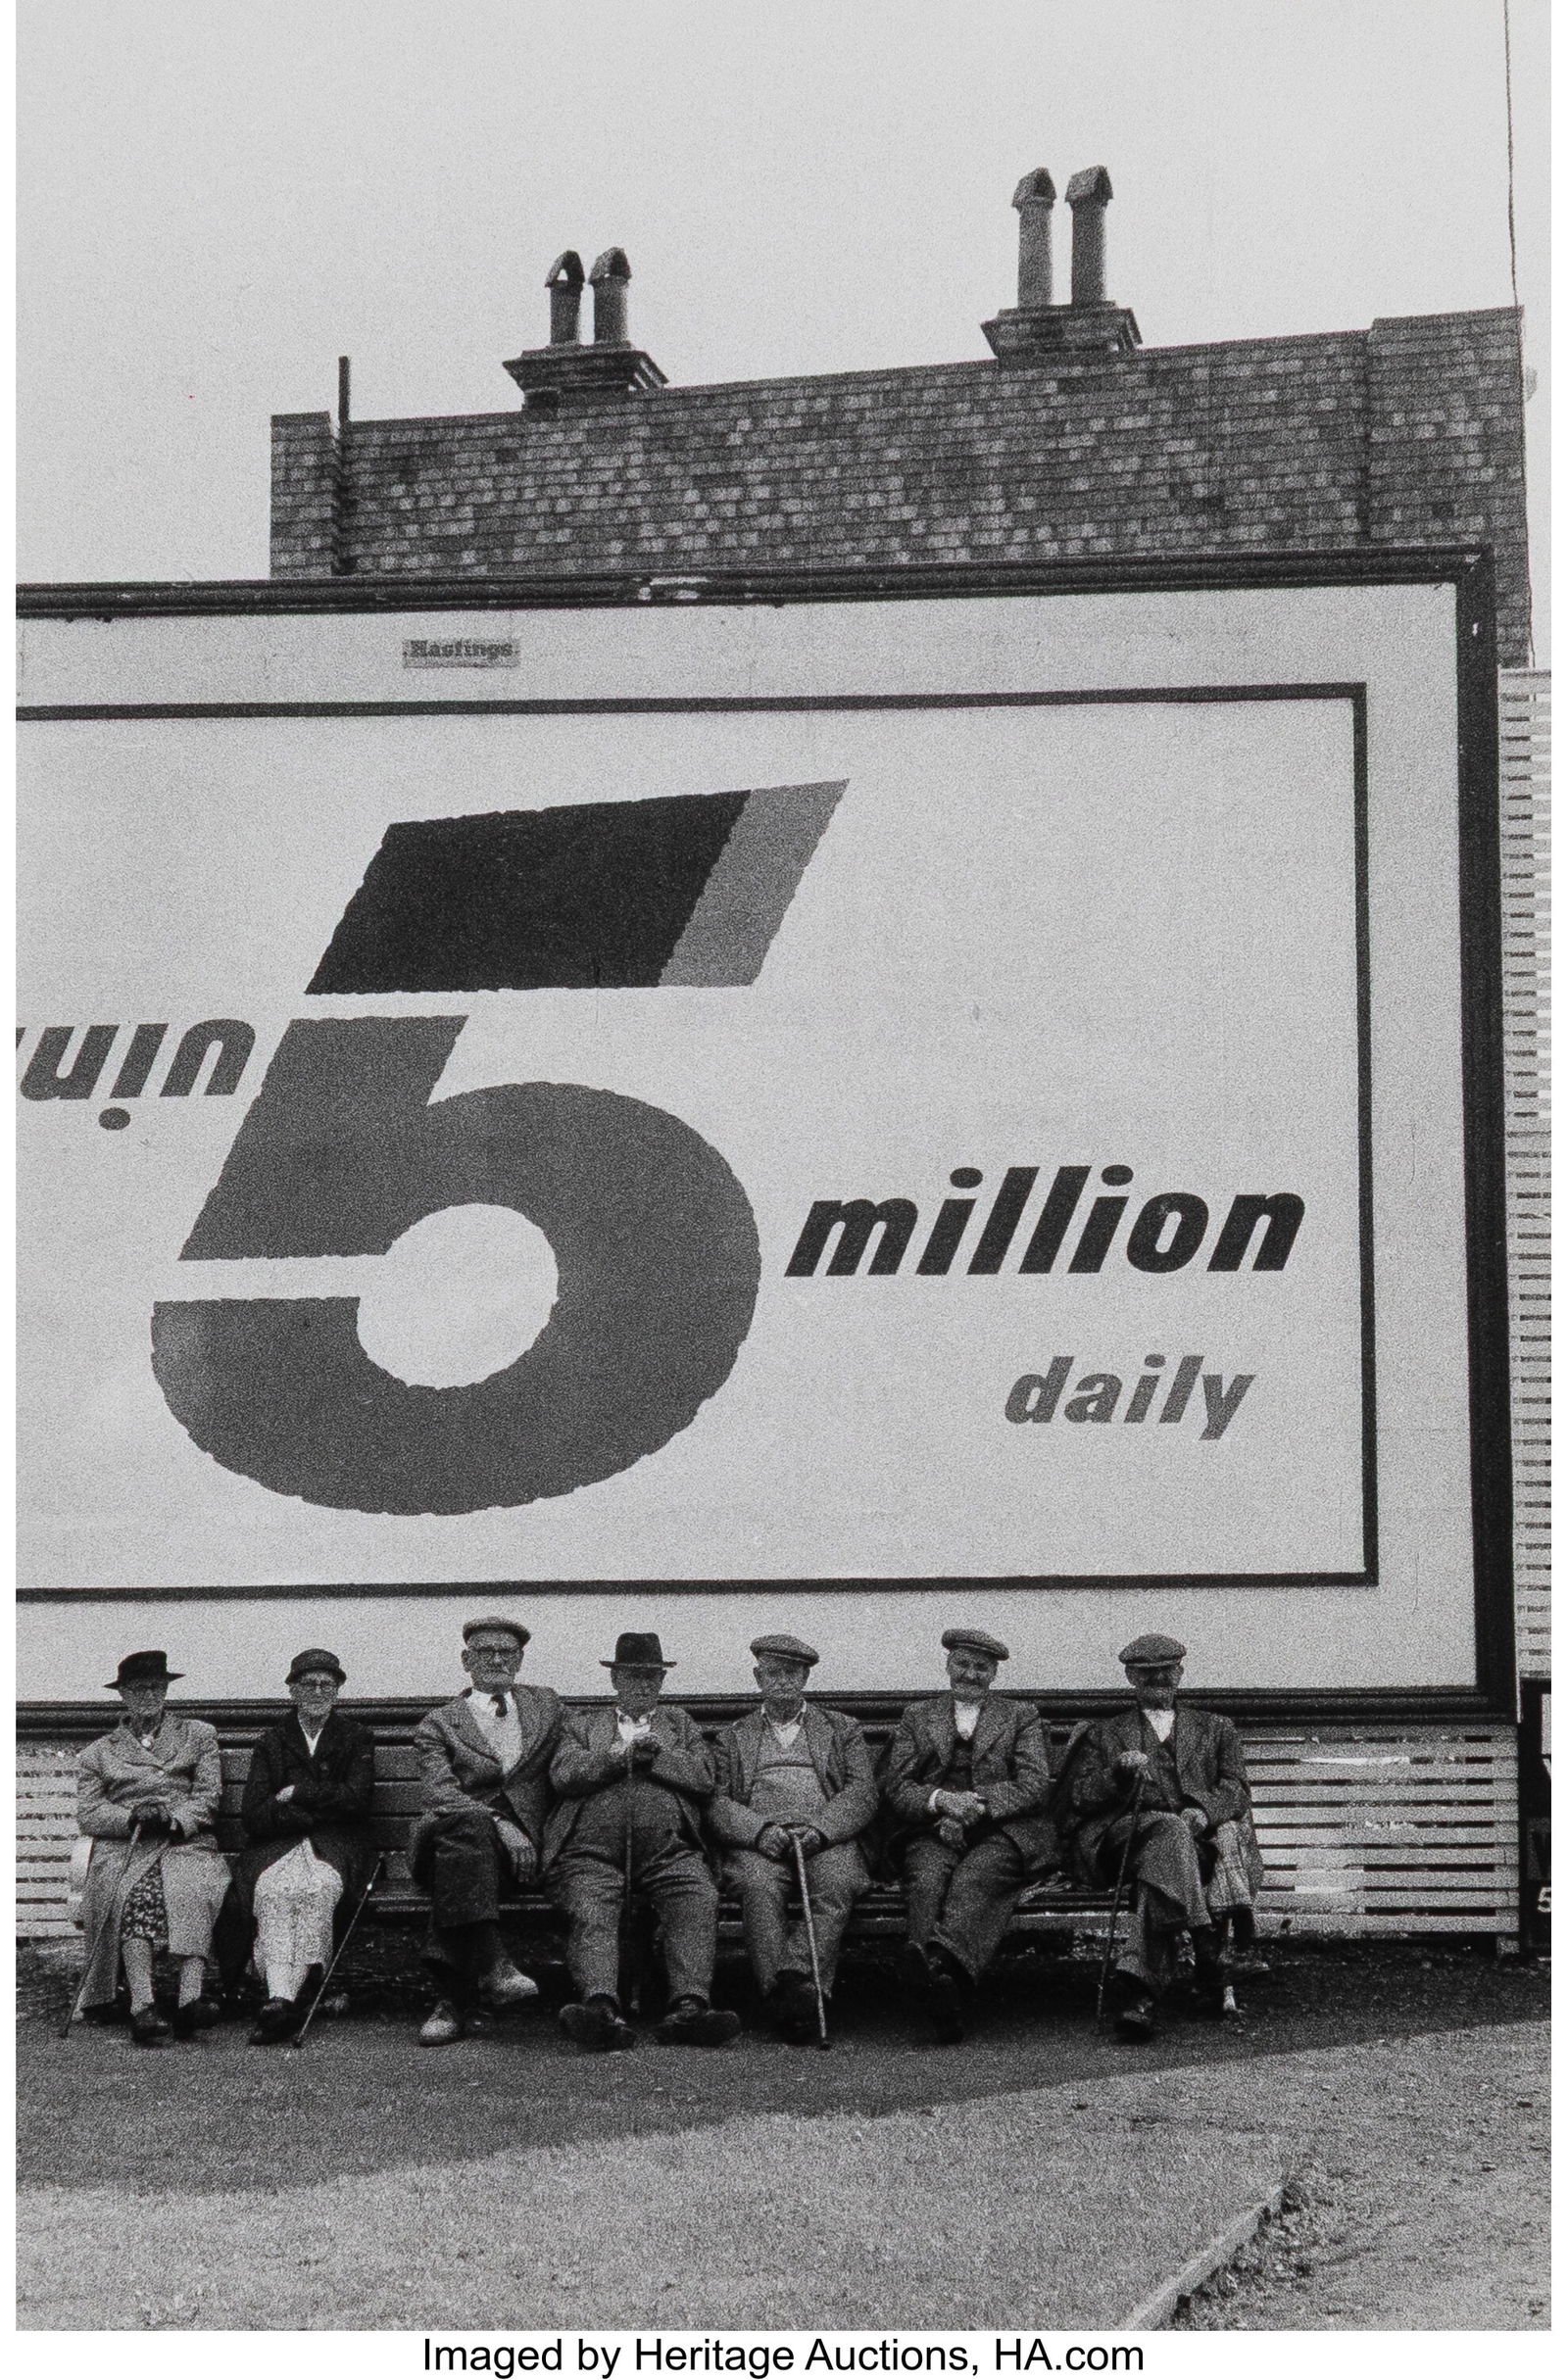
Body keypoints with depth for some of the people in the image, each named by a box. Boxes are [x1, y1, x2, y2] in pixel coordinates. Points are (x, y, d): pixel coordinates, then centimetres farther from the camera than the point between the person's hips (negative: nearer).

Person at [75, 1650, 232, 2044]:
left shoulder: (198, 1735, 24)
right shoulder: (98, 1753, 24)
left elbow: (207, 1797, 11)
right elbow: (87, 1814, 12)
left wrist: (175, 1820, -10)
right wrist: (133, 1816, -8)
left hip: (187, 1841, 0)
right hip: (124, 1849, 0)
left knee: (192, 1885, -36)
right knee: (138, 1891, -35)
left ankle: (192, 1997, -51)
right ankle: (142, 2006, -48)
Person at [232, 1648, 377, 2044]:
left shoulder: (357, 1740, 17)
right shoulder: (270, 1743, 19)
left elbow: (355, 1799, 0)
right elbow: (252, 1816, 6)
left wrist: (295, 1795, -1)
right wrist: (319, 1810, -5)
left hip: (336, 1848, -1)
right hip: (277, 1847, 1)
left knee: (318, 1888, -37)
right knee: (274, 1891, -36)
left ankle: (281, 1999, -46)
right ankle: (281, 1996, -51)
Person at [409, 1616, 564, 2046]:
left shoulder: (546, 1705, 26)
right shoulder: (437, 1725, 18)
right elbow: (439, 1793, 0)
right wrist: (499, 1825, -17)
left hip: (525, 1841, 1)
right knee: (465, 1822, -38)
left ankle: (454, 1997, -42)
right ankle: (492, 1966, -48)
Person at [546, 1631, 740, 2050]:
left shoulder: (680, 1725, 30)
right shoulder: (581, 1724, 27)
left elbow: (704, 1779, 12)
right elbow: (563, 1774, 7)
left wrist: (656, 1754, 0)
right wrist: (617, 1755, -4)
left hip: (669, 1851, 1)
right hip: (593, 1851, -1)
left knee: (699, 1901, -31)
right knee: (590, 1912, -32)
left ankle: (689, 2007, -46)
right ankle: (602, 2010, -52)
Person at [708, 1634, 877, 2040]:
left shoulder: (841, 1729, 24)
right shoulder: (733, 1738, 25)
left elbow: (863, 1793, 9)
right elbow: (717, 1804, 11)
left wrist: (820, 1829, -11)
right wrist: (760, 1830, -11)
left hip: (828, 1837, 0)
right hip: (758, 1842, 0)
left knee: (837, 1885, -35)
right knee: (759, 1887, -35)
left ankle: (799, 1975, -51)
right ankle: (784, 1997, -48)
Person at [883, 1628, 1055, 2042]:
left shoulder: (1021, 1717, 22)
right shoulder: (917, 1717, 25)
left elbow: (1035, 1785, 5)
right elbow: (894, 1787, 12)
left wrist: (978, 1804, -11)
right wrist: (940, 1800, -10)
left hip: (1004, 1832, -1)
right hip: (934, 1831, 1)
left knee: (974, 1878, -36)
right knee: (927, 1878, -34)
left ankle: (942, 1956, -64)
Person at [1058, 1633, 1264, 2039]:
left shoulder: (1215, 1729, 28)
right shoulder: (1104, 1735, 27)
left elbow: (1236, 1789, 11)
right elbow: (1079, 1798, 13)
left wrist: (1203, 1811, -12)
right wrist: (1119, 1772, -8)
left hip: (1198, 1833, 1)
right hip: (1122, 1835, -1)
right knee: (1170, 1831, -38)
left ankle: (1139, 1988, -53)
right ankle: (1207, 1951, -52)